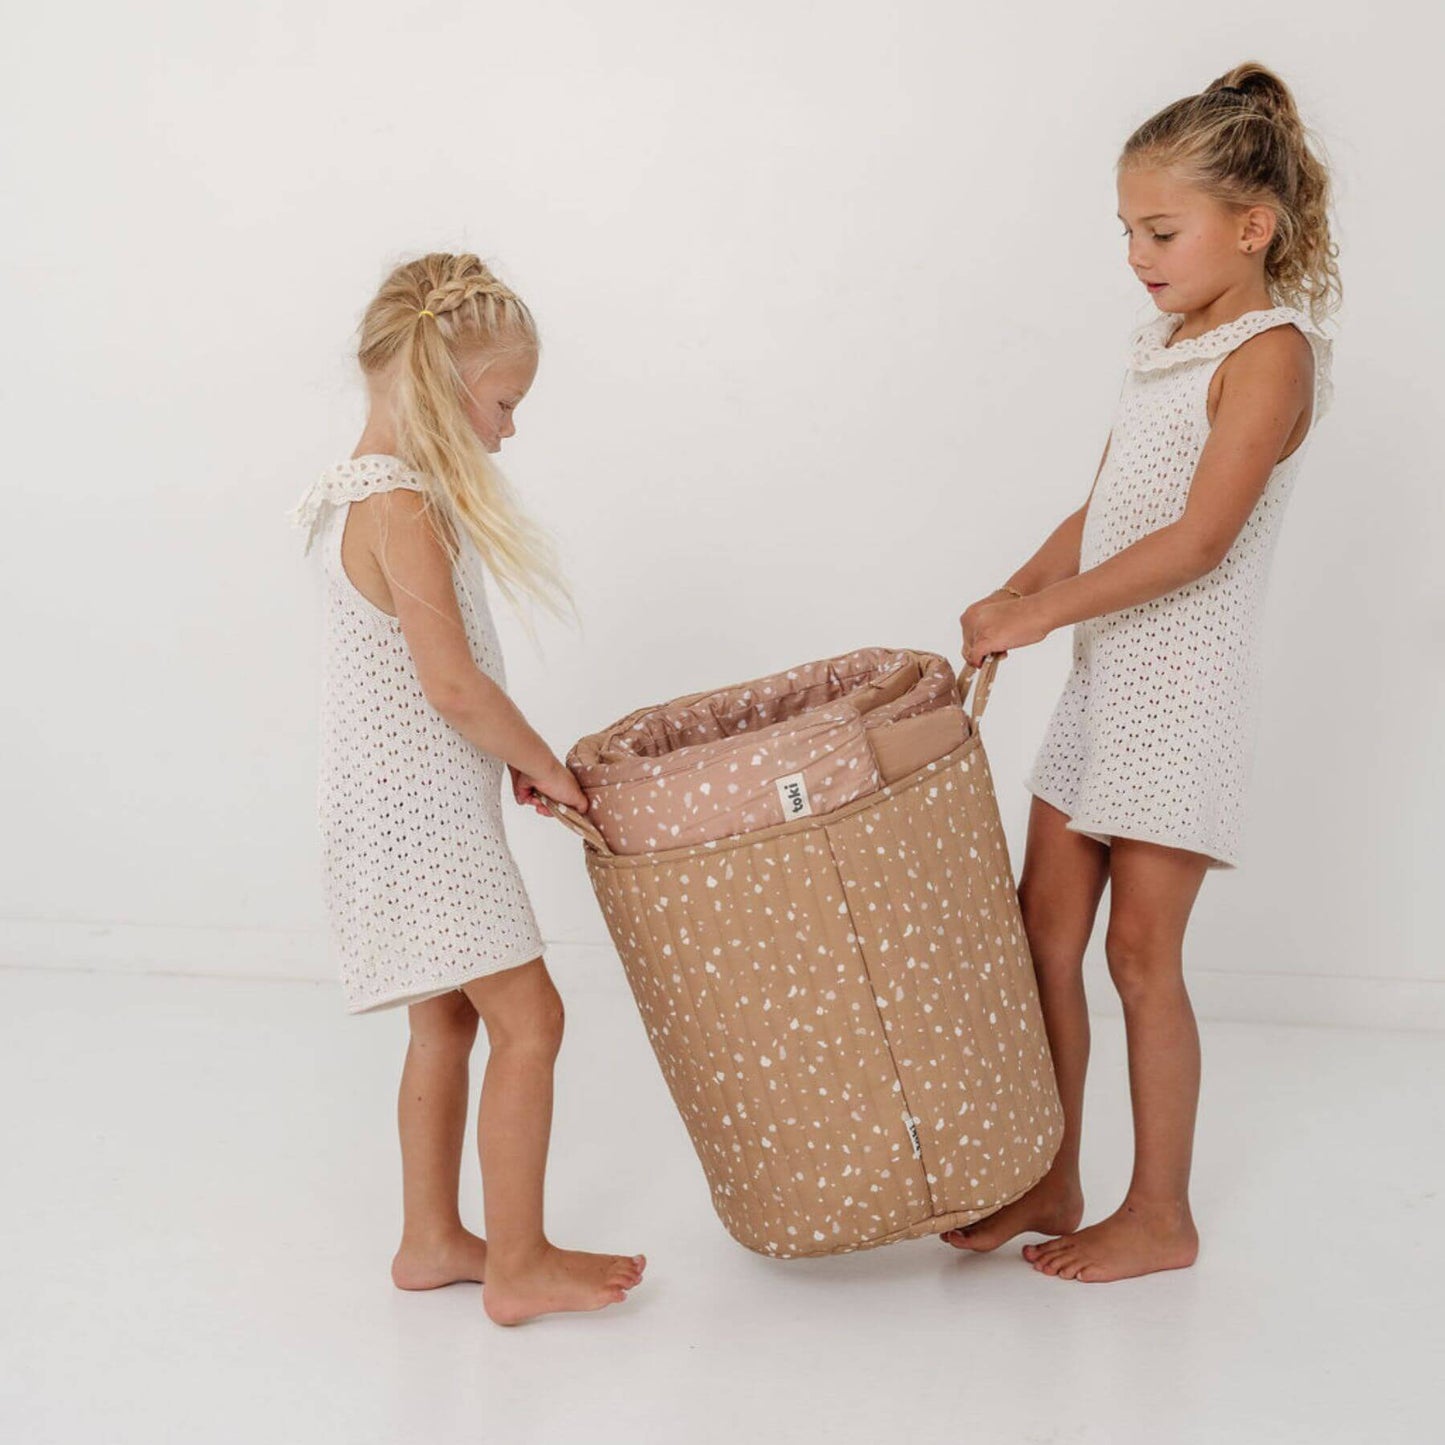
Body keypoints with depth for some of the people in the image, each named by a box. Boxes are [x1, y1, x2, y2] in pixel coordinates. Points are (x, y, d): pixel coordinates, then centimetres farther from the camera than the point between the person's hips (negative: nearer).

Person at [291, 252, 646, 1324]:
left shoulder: (368, 494, 11)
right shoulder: (404, 508, -20)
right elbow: (453, 684, -25)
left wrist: (513, 757, 11)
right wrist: (543, 765, -11)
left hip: (408, 806, 10)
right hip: (425, 814, -10)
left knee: (448, 1018, 18)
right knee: (528, 1020, -2)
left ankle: (432, 1241, 30)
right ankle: (517, 1265, 9)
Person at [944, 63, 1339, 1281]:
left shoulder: (1271, 354, -13)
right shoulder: (1159, 347, 13)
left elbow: (1197, 540, -22)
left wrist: (1037, 614, -21)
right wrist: (1010, 601, -1)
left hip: (1183, 689, -8)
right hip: (1103, 680, 8)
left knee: (1140, 955, 0)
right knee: (1044, 930, 9)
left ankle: (1160, 1215, 15)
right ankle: (1049, 1183, 23)